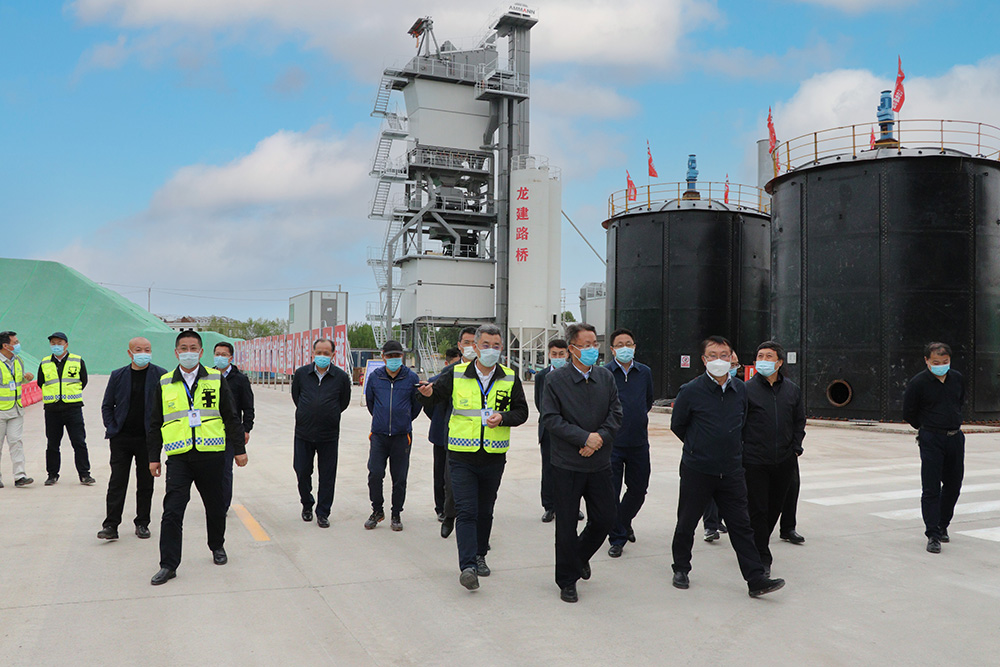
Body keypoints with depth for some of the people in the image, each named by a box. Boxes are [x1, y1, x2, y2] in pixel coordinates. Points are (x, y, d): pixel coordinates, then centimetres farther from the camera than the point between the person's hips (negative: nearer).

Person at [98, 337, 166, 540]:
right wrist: (111, 429, -1)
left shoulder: (161, 375, -1)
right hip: (121, 438, 1)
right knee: (117, 482, 0)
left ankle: (142, 523, 19)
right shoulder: (118, 375, 4)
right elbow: (107, 405, 10)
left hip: (148, 439, -1)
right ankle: (111, 525, 4)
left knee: (145, 483, 8)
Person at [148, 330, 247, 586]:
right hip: (179, 457, 0)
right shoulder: (164, 384, 8)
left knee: (215, 506, 12)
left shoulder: (216, 379, 4)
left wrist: (239, 449, 4)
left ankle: (217, 546, 35)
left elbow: (230, 417, 6)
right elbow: (155, 424, 13)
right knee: (172, 511, -6)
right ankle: (168, 565, 2)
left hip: (211, 454, 0)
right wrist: (153, 457, 10)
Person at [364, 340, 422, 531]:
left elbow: (417, 404, 12)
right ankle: (377, 511, 17)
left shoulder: (411, 378, -3)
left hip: (401, 436, -1)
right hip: (379, 435, 1)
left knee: (399, 478, 5)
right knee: (375, 474, -3)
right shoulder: (375, 377, 1)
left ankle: (396, 514, 21)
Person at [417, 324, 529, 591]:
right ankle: (467, 566, -12)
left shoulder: (510, 378, 4)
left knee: (485, 511, 15)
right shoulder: (456, 374, 0)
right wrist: (427, 394, -16)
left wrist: (503, 418, -14)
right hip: (462, 456, -2)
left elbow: (521, 411, 6)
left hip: (494, 457, 2)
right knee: (466, 511, -9)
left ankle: (479, 555, 32)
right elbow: (435, 396, 7)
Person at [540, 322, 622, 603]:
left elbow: (616, 414, 3)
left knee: (606, 518, 9)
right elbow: (550, 419, -11)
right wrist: (585, 437, -17)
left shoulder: (606, 377, 6)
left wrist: (599, 439, -12)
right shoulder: (555, 379, -6)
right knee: (566, 525, 4)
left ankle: (581, 555, 38)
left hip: (599, 464, 4)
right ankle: (567, 581, 20)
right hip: (567, 464, -4)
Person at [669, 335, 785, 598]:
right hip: (697, 469, -3)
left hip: (731, 470, 3)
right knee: (687, 523, 9)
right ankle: (681, 569, 28)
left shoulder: (740, 390, 4)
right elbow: (677, 425, 4)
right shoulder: (691, 391, -9)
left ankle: (756, 579, 7)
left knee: (741, 525, 4)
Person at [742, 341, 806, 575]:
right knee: (758, 510, -2)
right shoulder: (747, 389, -6)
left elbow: (800, 421, 18)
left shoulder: (792, 390, 7)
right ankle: (762, 557, 9)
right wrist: (740, 454, -7)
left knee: (775, 507, 14)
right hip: (755, 461, -4)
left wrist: (796, 448, 9)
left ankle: (758, 545, 34)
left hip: (784, 461, 4)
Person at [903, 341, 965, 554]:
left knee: (953, 485, 13)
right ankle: (933, 535, -2)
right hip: (931, 440, -5)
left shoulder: (958, 378, 5)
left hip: (956, 438, 5)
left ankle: (942, 526, 32)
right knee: (931, 488, -6)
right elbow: (908, 414, -1)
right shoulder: (917, 383, -10)